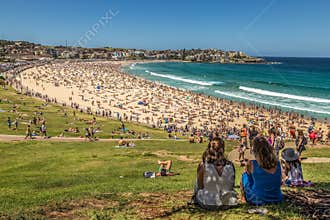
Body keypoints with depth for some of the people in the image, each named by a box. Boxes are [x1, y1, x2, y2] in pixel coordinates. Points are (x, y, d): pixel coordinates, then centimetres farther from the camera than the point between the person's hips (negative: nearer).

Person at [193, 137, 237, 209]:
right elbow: (232, 186, 2)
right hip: (228, 202, 1)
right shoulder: (230, 166, -11)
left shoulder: (203, 166, -18)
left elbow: (199, 186, -8)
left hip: (208, 204, -1)